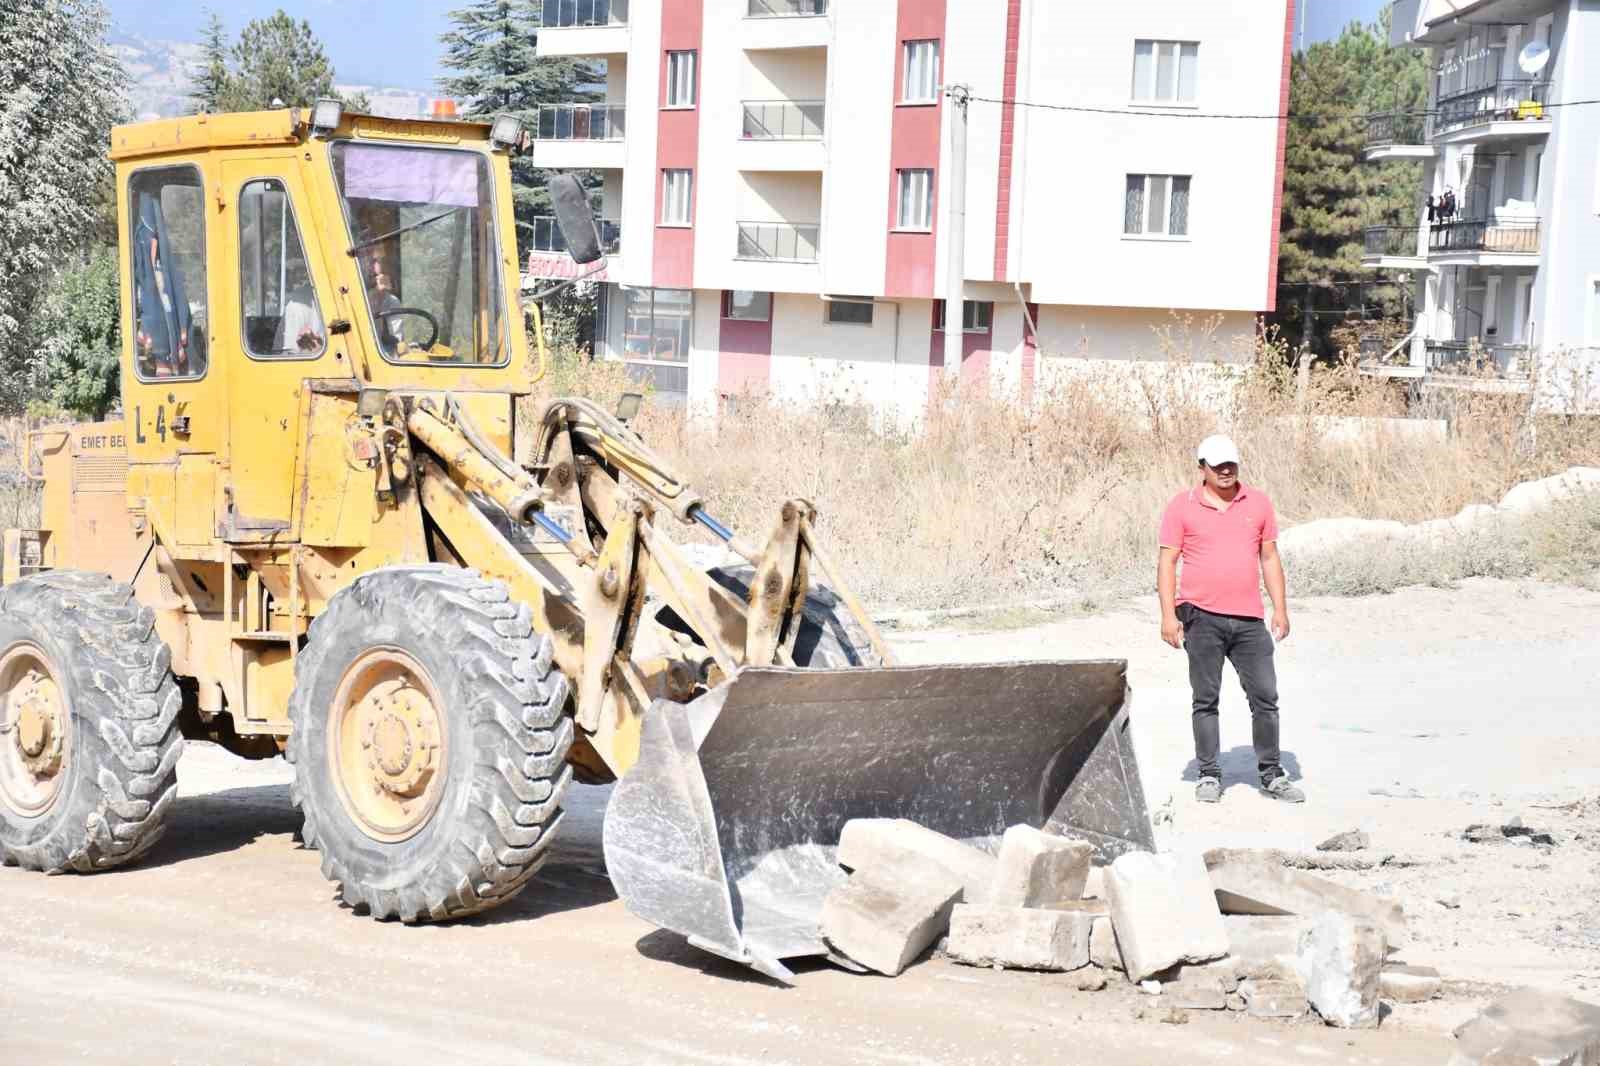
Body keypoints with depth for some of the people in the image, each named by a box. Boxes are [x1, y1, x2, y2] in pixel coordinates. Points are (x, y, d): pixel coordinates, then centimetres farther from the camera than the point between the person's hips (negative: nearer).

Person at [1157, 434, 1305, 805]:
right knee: (1205, 699, 3)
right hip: (1201, 618, -2)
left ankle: (1272, 774, 13)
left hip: (1249, 620, 3)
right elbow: (1167, 562, 0)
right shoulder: (1182, 506, 1)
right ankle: (1209, 775, 11)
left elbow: (1269, 557, 13)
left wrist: (1280, 608, 7)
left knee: (1265, 697, 3)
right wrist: (1168, 615, -8)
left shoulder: (1258, 503, 9)